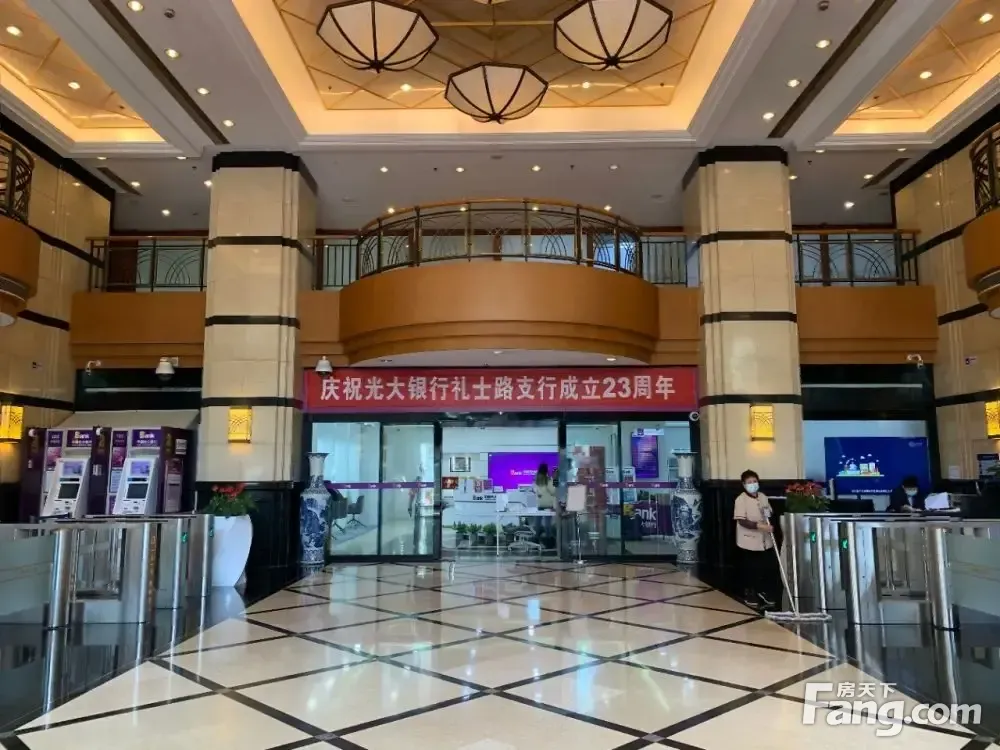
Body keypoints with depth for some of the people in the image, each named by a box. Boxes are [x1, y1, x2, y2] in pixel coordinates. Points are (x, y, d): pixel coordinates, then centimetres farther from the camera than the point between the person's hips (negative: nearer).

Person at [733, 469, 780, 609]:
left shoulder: (763, 497, 5)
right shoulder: (741, 499, -15)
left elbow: (769, 516, 16)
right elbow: (742, 521, -20)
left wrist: (770, 528, -2)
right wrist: (759, 526, -29)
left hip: (765, 541, 6)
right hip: (749, 542, -6)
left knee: (770, 568, 9)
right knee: (751, 571, 6)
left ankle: (765, 594, 28)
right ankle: (750, 596, 22)